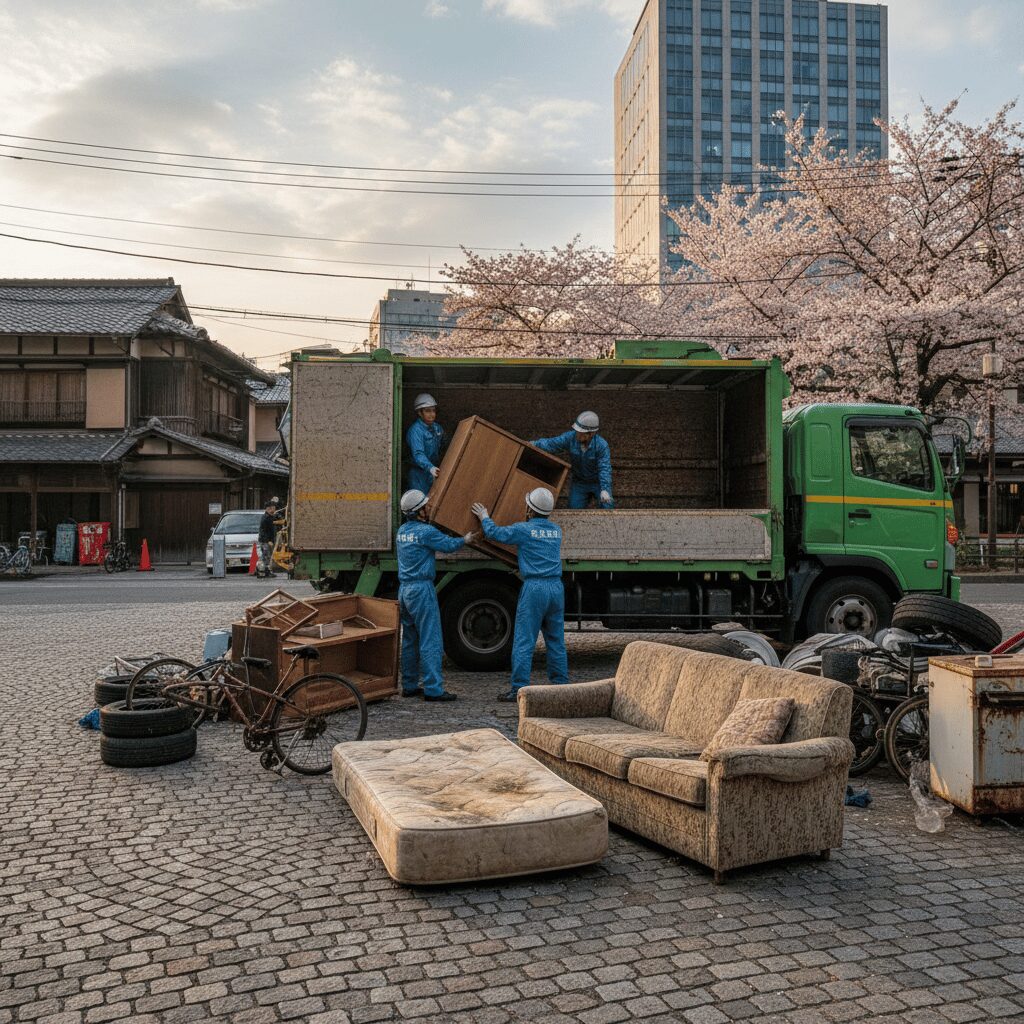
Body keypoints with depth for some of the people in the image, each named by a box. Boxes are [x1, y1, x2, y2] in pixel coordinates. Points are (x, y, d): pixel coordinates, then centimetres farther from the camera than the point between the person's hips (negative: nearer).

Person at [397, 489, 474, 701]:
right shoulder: (426, 531, -14)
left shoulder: (401, 531, 11)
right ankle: (433, 689, -7)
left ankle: (409, 686, 18)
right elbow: (449, 544, -3)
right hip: (422, 589, -8)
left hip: (404, 589, 8)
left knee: (409, 641, 14)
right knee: (430, 641, -6)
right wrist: (465, 540, 16)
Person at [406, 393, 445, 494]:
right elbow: (418, 454, -28)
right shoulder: (415, 431, -16)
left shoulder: (437, 428, 10)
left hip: (434, 474, 8)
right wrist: (430, 467, -43)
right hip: (419, 475, -8)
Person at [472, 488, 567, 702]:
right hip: (556, 587, 6)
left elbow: (494, 533, 4)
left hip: (534, 588, -6)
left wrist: (485, 518, 25)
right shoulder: (556, 530, 13)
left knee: (524, 641, -3)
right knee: (556, 640, 12)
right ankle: (560, 684, 15)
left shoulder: (523, 530, -5)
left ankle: (519, 688, -3)